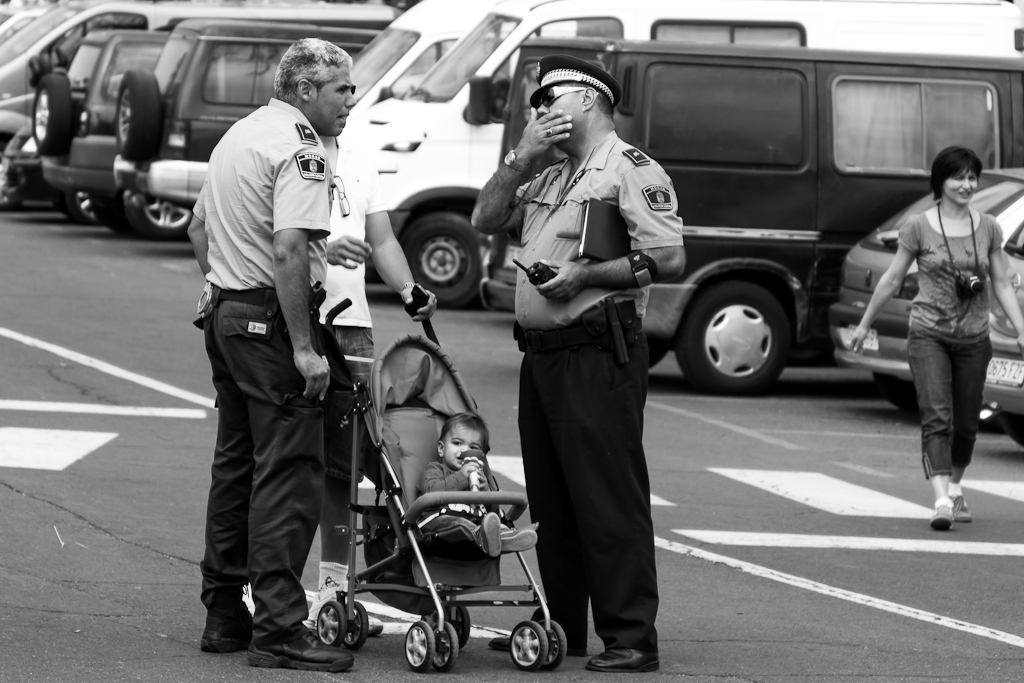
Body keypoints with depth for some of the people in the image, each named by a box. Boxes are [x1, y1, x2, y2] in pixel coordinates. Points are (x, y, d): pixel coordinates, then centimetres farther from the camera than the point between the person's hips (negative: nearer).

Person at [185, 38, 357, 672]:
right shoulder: (299, 150, -15)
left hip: (226, 311, 10)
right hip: (272, 319, -10)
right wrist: (305, 348, -25)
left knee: (236, 464, 16)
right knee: (290, 472, -9)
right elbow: (288, 250, -25)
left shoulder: (239, 136, 16)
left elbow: (199, 227, 26)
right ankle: (278, 628, -13)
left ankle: (224, 614, 21)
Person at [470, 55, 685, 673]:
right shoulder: (551, 179, 23)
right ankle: (559, 628, 21)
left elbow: (669, 261, -15)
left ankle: (632, 638, -9)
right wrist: (523, 156, 6)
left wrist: (586, 274, -18)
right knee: (552, 501, 13)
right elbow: (487, 220, 16)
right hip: (542, 354, 9)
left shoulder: (631, 171, -6)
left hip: (599, 355, -9)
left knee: (610, 500, -10)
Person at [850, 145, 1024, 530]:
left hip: (973, 339, 3)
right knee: (937, 418, -16)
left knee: (966, 424, 10)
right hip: (928, 335, -3)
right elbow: (892, 279, 5)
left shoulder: (988, 229, 5)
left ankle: (954, 488, 34)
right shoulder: (918, 228, -3)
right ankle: (942, 501, -26)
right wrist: (864, 325, 11)